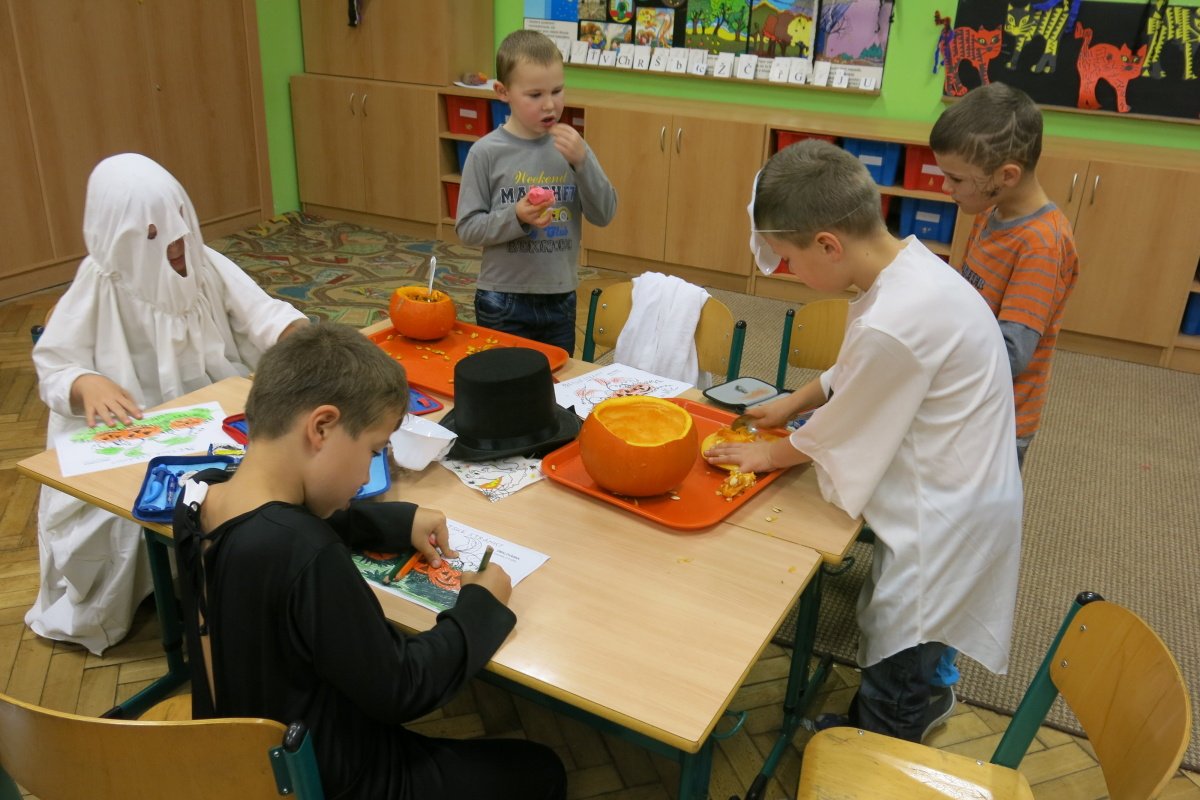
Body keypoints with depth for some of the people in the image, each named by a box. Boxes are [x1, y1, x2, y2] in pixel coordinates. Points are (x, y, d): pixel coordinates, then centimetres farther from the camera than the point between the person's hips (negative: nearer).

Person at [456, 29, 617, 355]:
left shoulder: (570, 145, -1)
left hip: (560, 299, 3)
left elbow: (604, 215, -3)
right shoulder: (487, 152, -9)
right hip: (503, 301, -3)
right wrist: (516, 217, -24)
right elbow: (467, 228, -8)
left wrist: (581, 160, -16)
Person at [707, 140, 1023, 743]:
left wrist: (772, 454, 0)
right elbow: (856, 376, 13)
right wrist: (792, 402, 15)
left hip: (942, 520, -9)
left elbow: (839, 430, -16)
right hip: (953, 496, 9)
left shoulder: (895, 323, -33)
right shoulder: (908, 262, -4)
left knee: (891, 690, 10)